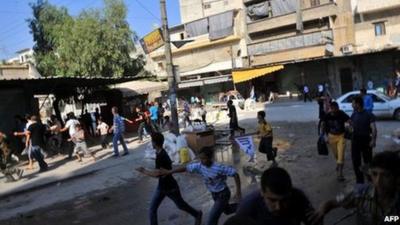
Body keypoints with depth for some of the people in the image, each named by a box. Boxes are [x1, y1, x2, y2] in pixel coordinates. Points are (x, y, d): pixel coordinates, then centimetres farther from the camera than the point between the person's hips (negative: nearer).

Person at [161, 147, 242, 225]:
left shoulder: (219, 168, -33)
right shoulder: (199, 166, -15)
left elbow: (235, 174, -26)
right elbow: (185, 168, -8)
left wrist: (238, 191, -23)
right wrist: (168, 172, -12)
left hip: (223, 194, -7)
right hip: (214, 194, 7)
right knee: (227, 210, 31)